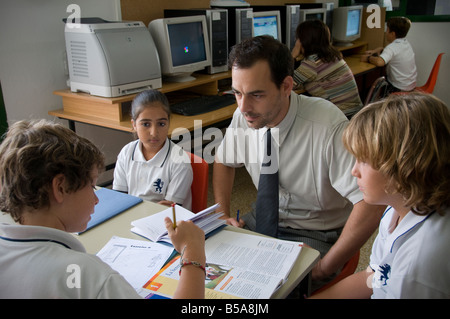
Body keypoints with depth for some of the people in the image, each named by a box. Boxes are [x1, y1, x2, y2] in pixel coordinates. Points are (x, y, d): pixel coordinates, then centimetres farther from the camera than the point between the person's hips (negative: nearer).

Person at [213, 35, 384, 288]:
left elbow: (372, 204, -29)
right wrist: (223, 215, -2)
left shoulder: (328, 126, -27)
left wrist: (324, 269, -22)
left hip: (314, 234, -5)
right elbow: (223, 162, 11)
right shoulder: (243, 116, -10)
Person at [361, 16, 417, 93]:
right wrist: (379, 50, 6)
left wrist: (368, 58, -23)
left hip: (399, 89, -8)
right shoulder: (406, 43, 3)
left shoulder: (392, 47, -24)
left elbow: (379, 62, -41)